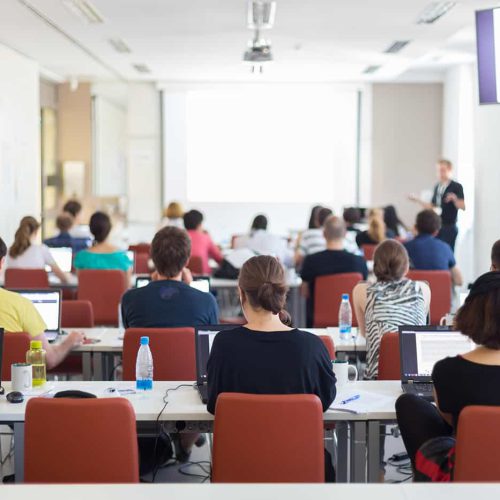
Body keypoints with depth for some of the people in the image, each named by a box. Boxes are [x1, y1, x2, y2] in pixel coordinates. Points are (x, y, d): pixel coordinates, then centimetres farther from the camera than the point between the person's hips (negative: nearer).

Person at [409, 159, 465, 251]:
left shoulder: (456, 187, -5)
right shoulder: (437, 187, 14)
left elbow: (462, 207, -13)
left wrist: (454, 198, -31)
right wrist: (417, 199, 13)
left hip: (449, 227, -6)